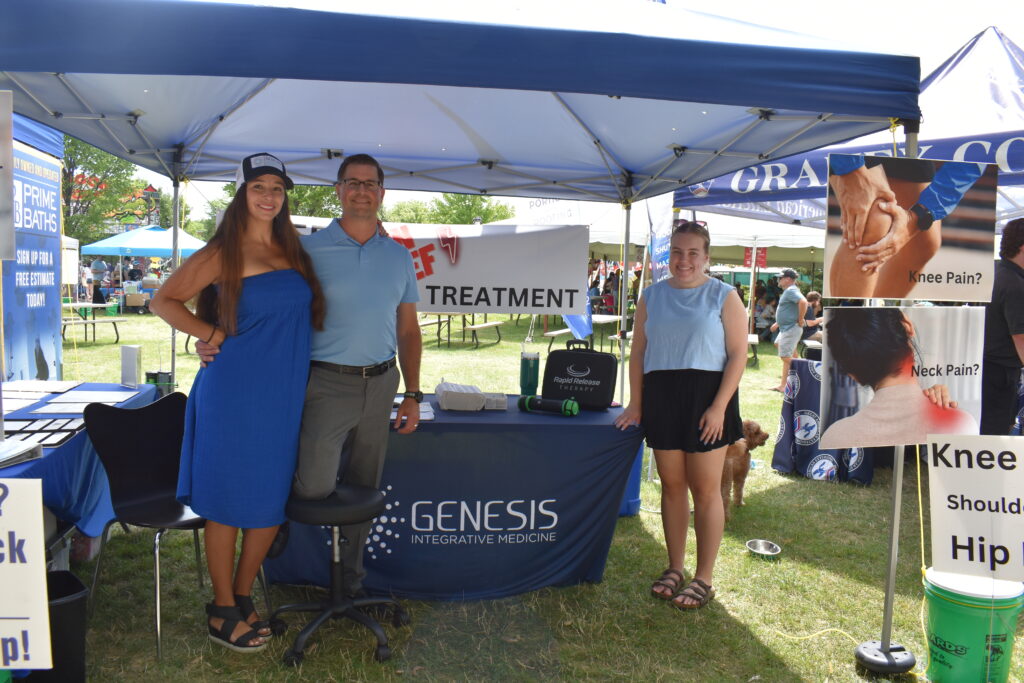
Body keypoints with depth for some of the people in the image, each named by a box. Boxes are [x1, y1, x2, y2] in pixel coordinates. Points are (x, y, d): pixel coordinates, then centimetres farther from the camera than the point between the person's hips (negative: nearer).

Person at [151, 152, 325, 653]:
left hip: (283, 396, 6)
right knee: (229, 502, 5)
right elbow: (164, 301, -1)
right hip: (235, 392, -5)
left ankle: (242, 597, 30)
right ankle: (223, 613, 20)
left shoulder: (292, 251, 12)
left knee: (272, 503, 11)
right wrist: (216, 336, -8)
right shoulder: (224, 253, -4)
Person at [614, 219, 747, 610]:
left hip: (706, 396, -3)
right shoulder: (652, 297, 10)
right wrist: (635, 404, 3)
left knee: (705, 489, 1)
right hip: (661, 398, 3)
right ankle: (675, 569, 24)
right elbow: (638, 353, 11)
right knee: (671, 486, 10)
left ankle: (704, 579, 13)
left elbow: (738, 354, -6)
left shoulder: (723, 296, -1)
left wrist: (718, 407, -14)